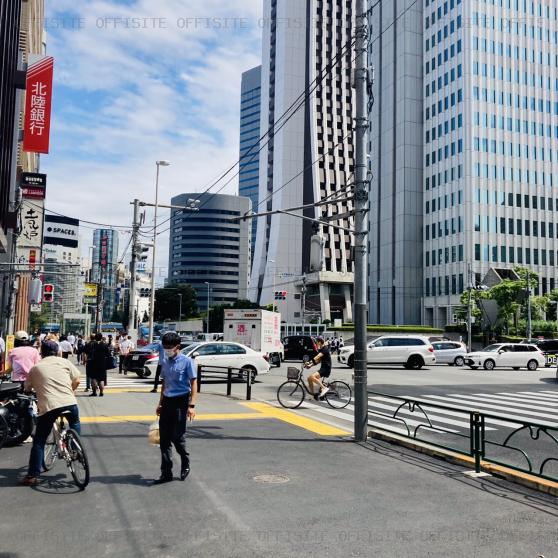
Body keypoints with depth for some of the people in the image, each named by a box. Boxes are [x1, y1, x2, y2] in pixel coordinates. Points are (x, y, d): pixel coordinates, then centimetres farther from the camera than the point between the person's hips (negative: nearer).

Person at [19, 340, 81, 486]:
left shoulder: (35, 368, 13)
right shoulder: (65, 362, 12)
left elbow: (27, 387, 23)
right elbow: (76, 381, 14)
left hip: (48, 406, -1)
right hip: (70, 403, 1)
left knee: (39, 441, 9)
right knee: (75, 424, 33)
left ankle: (32, 475, 9)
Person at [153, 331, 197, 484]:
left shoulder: (186, 361, -8)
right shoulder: (165, 362, 10)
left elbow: (194, 383, -9)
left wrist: (191, 405, -15)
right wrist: (161, 403, 19)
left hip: (181, 401, -6)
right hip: (167, 401, 6)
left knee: (177, 437, -3)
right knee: (164, 439, 4)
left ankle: (185, 464, 22)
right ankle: (166, 473, 12)